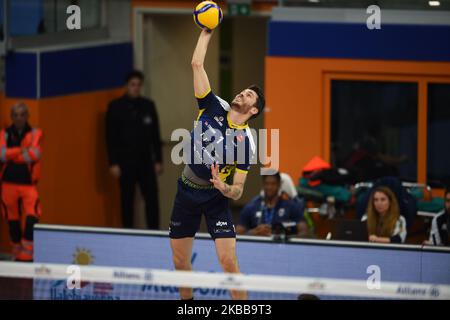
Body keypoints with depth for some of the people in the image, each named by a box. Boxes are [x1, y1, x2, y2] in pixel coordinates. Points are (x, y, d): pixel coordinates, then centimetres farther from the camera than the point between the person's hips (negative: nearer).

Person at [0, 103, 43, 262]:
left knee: (32, 218, -18)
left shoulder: (35, 133, -1)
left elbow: (35, 154, -17)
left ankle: (27, 255, -15)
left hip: (29, 183, -2)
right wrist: (21, 151, -19)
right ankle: (17, 253, 24)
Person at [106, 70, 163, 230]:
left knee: (152, 198, -3)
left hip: (145, 161, 2)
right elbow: (110, 137, -3)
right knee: (127, 200, 3)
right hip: (125, 162, -2)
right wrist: (113, 163, -9)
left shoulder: (148, 106, 8)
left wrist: (158, 160, 5)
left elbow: (155, 135, 10)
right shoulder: (115, 107, -1)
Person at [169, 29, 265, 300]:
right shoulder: (214, 108, -5)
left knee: (229, 262, -15)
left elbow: (238, 191, -11)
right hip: (187, 190, 4)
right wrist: (207, 31, -5)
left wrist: (226, 189, -32)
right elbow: (197, 64, -6)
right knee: (180, 262, 8)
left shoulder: (246, 141, -12)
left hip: (216, 197, -4)